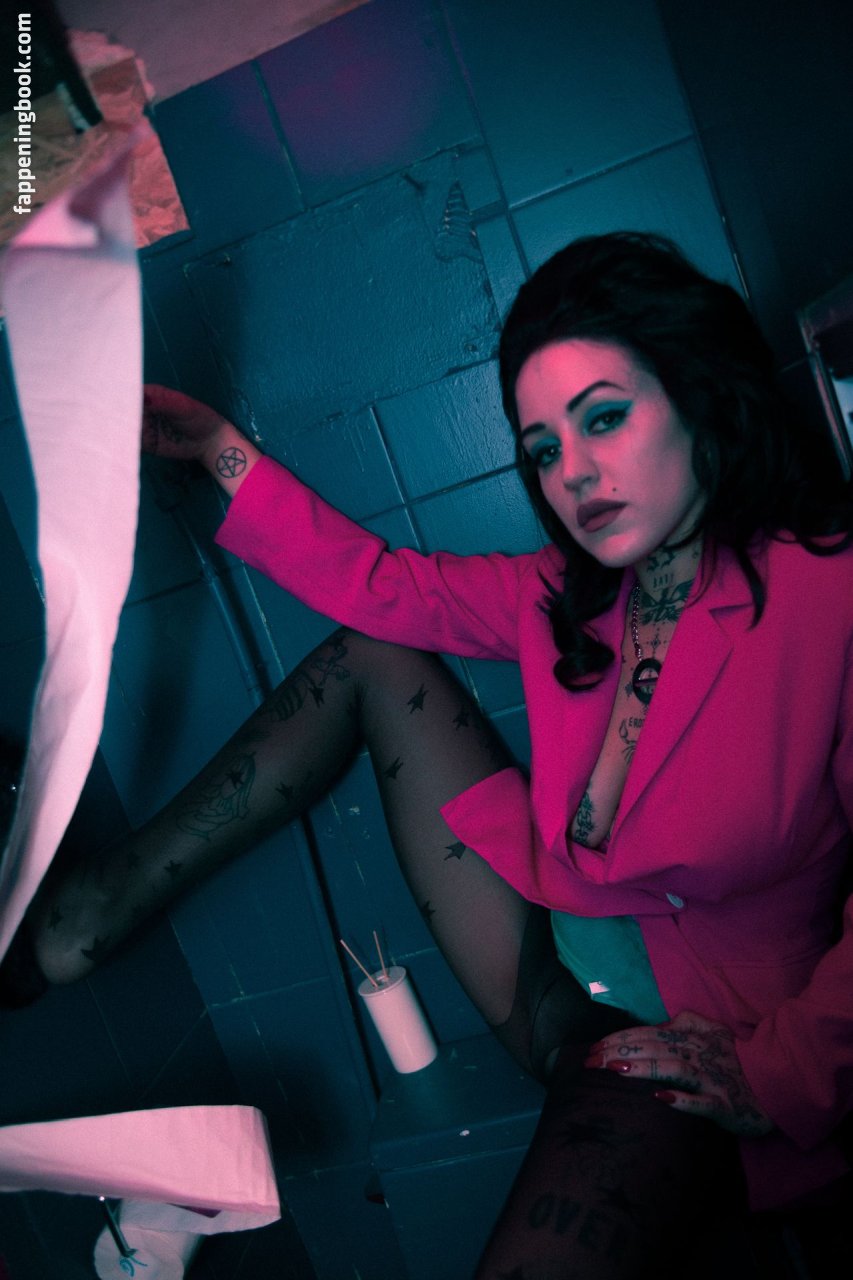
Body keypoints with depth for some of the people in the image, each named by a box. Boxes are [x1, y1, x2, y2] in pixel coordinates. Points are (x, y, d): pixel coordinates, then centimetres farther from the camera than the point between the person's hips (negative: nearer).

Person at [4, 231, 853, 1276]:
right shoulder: (577, 595, 2)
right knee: (369, 655, 1)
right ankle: (100, 904, 2)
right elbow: (386, 586, 6)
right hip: (552, 964, 6)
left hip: (685, 1040, -5)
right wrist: (219, 449, 6)